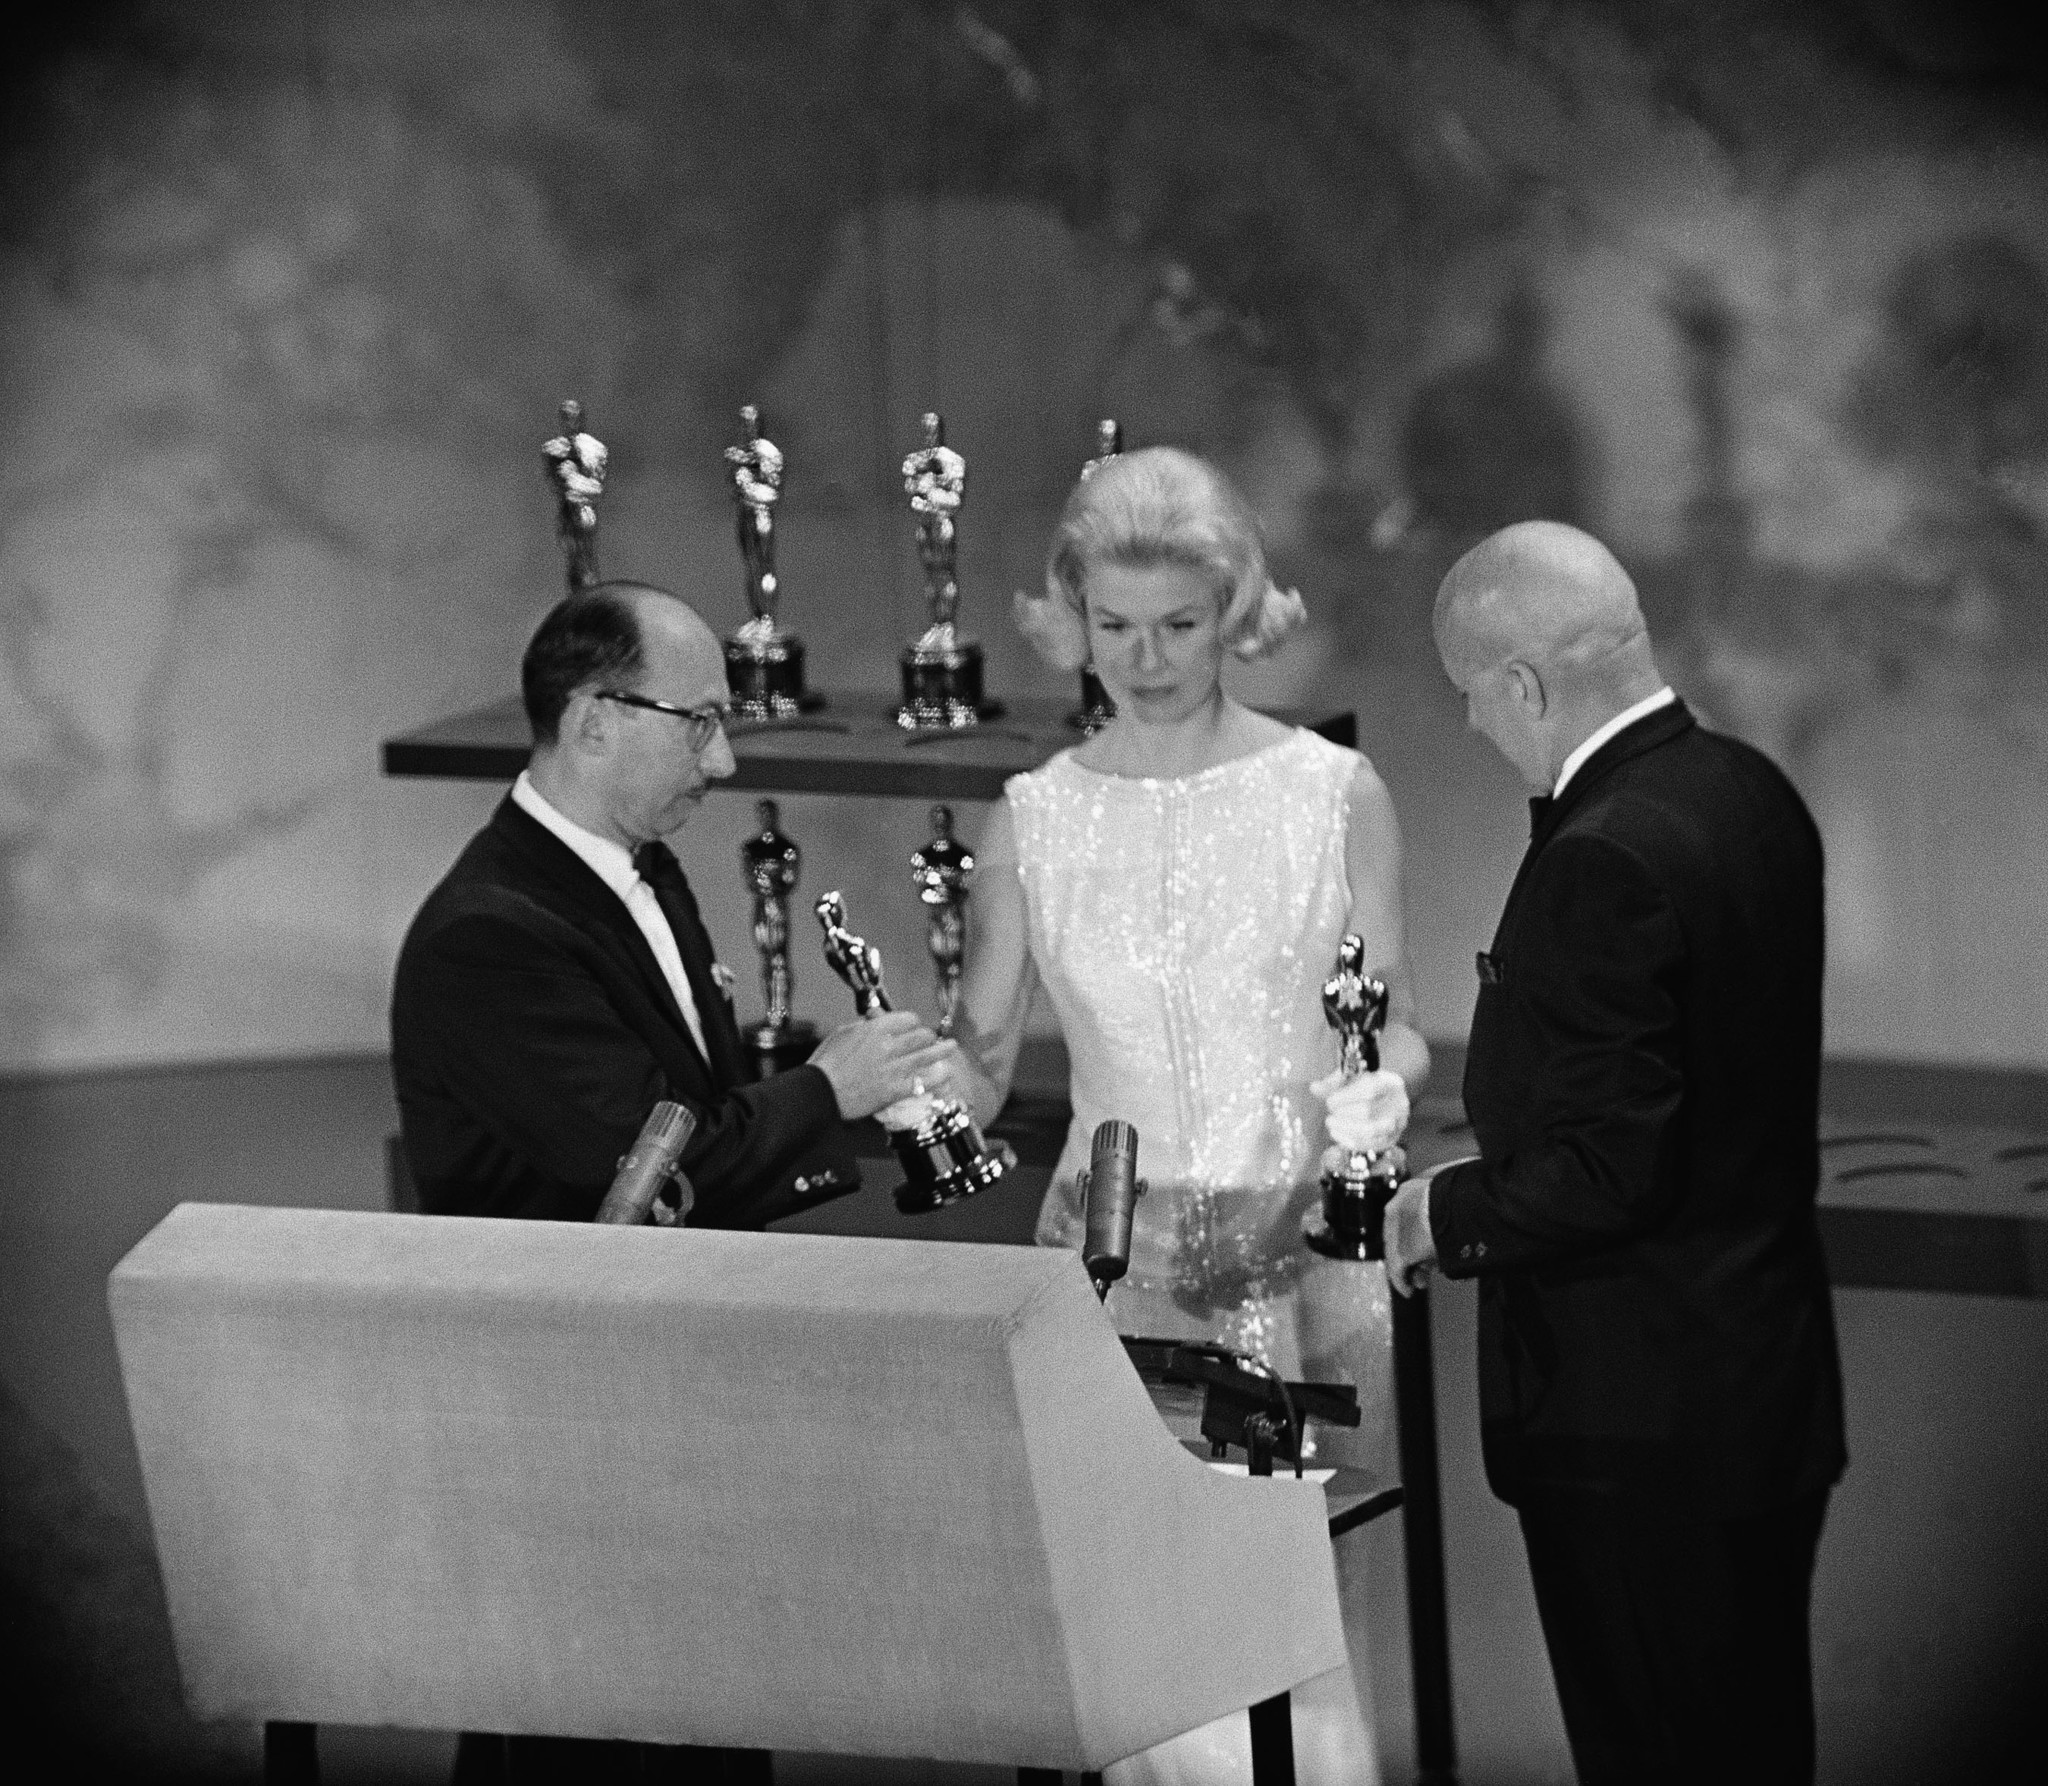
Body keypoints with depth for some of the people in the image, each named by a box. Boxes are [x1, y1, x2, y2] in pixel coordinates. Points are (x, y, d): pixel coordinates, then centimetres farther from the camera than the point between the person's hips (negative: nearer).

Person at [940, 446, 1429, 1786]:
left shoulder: (1333, 795, 0)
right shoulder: (1035, 820, 4)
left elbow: (1396, 1027, 5)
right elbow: (984, 1062, 8)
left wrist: (1383, 1085, -17)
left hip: (1303, 1246, -1)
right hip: (1115, 1259, 1)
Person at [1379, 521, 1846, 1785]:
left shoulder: (1605, 863, -24)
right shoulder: (1753, 794, 4)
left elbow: (1606, 1172, -25)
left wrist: (1449, 1216, -9)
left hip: (1641, 1426, -9)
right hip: (1771, 1386, 9)